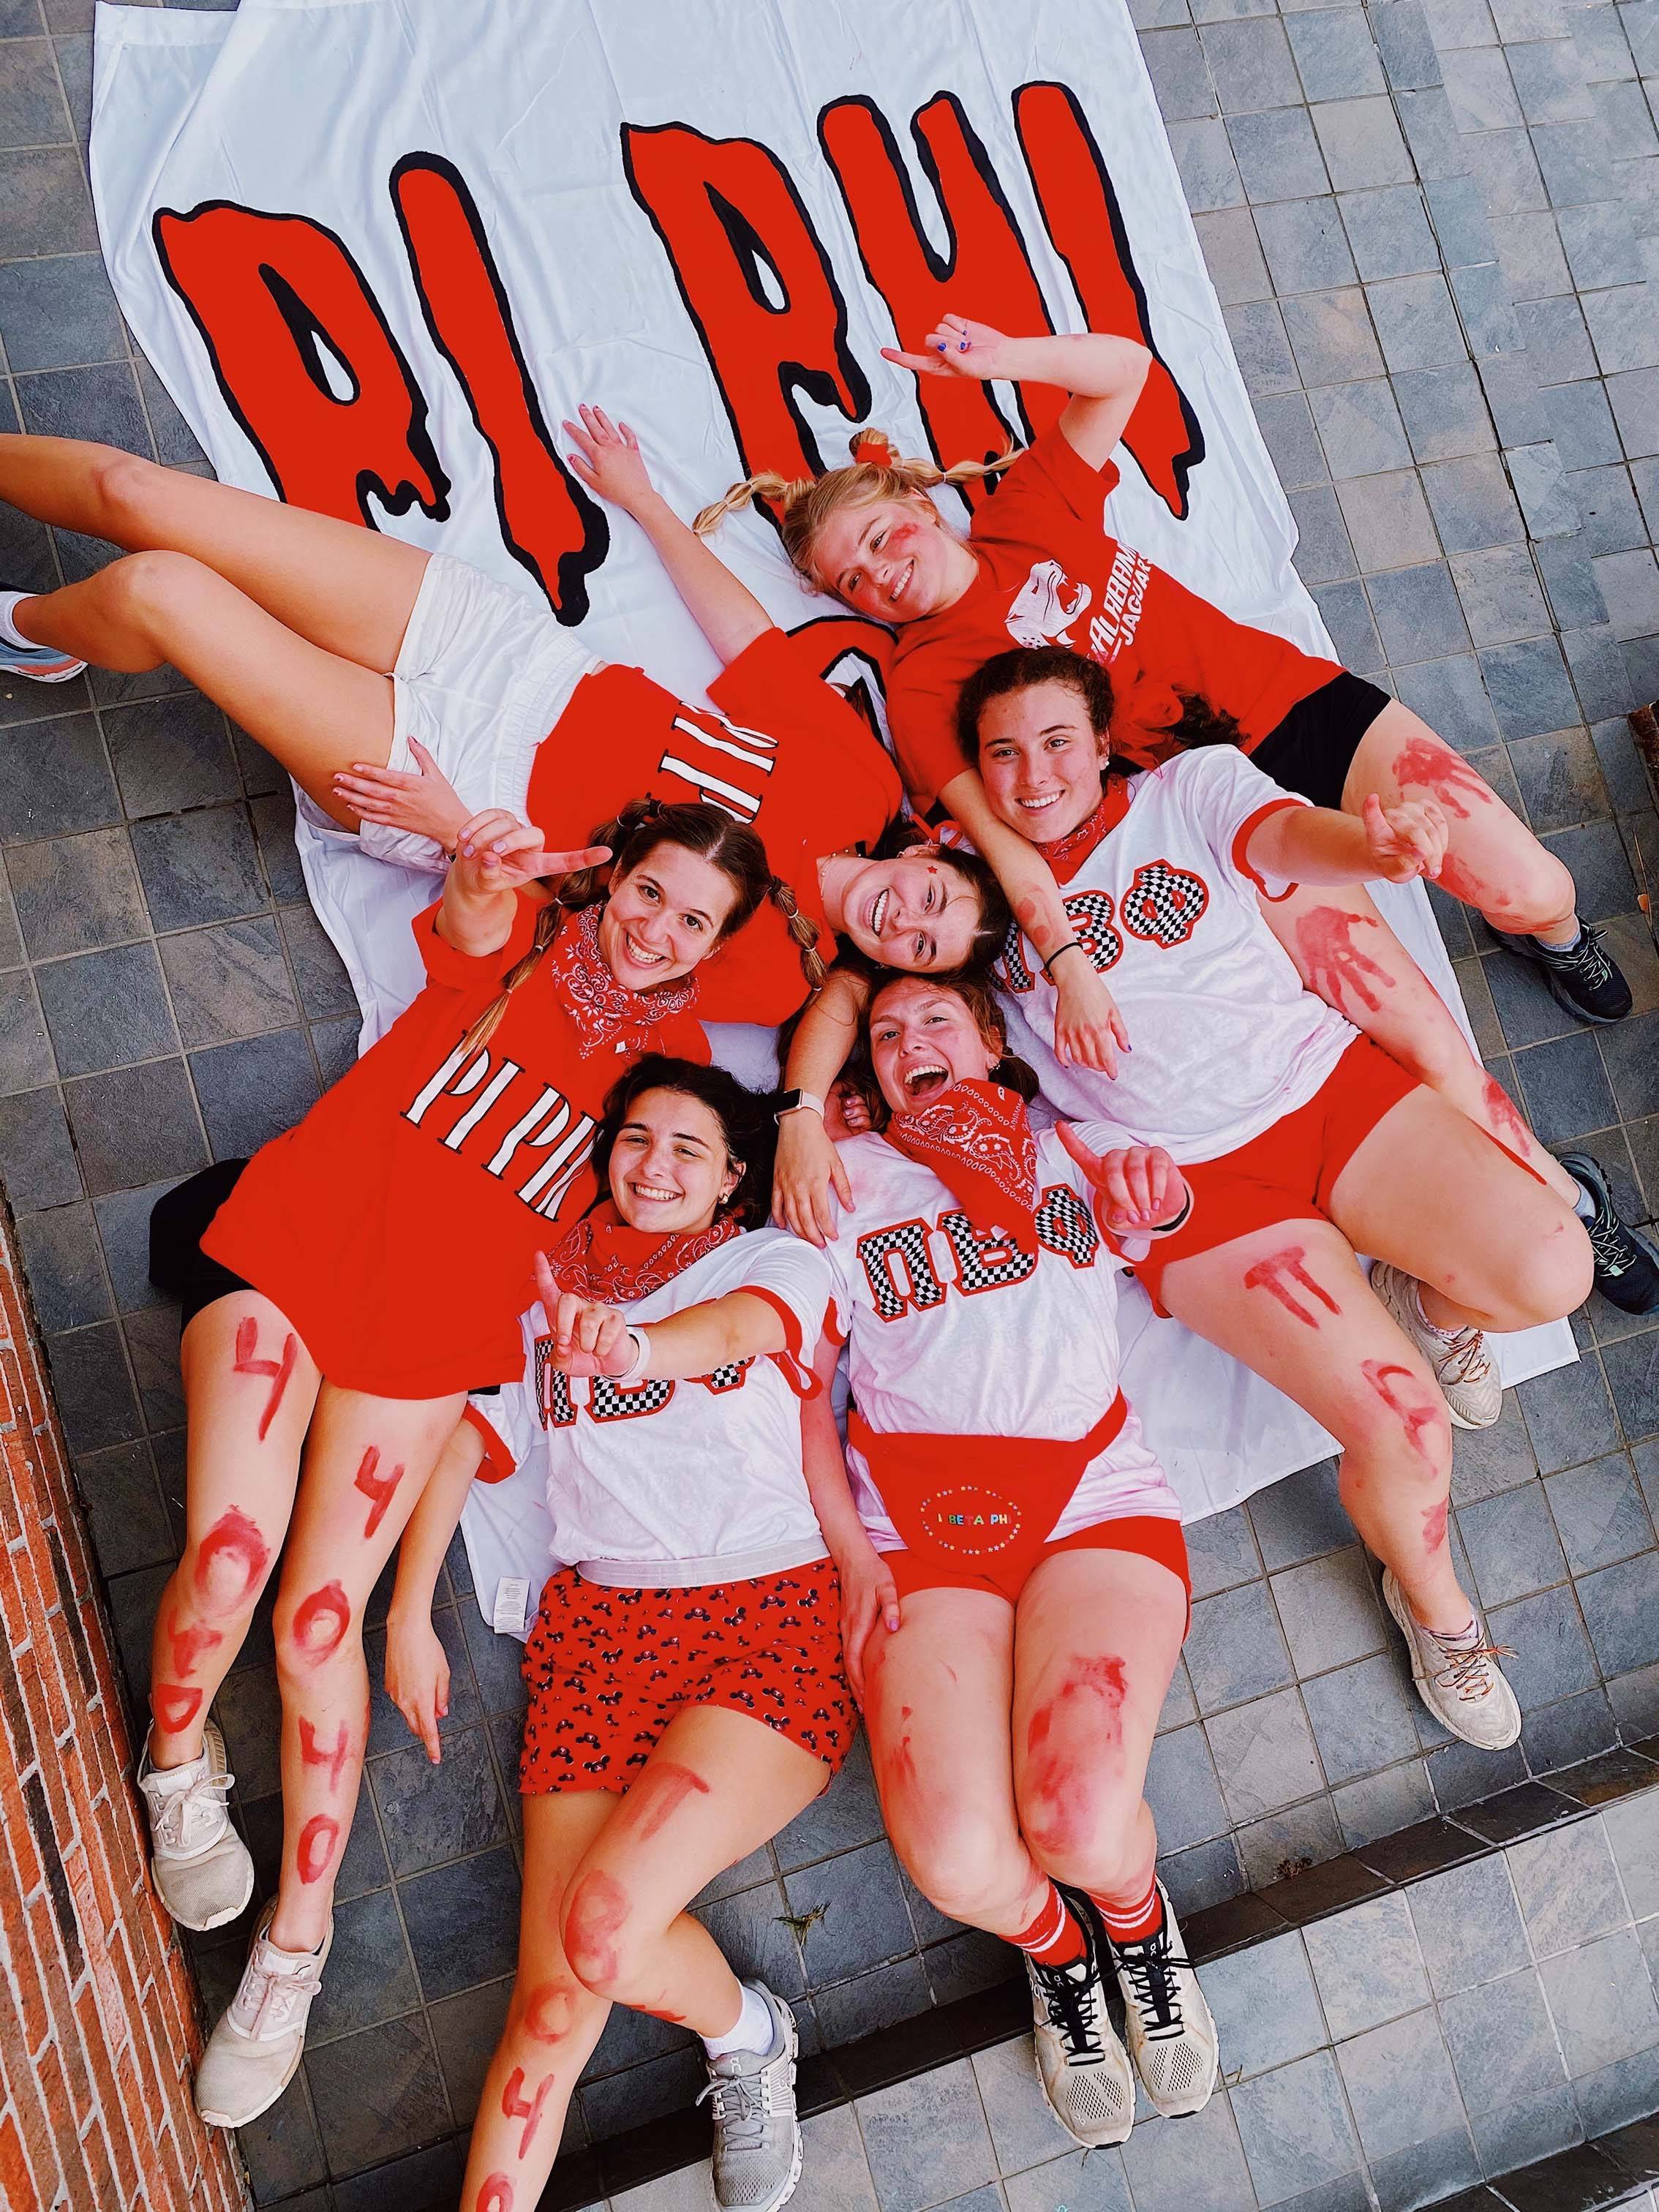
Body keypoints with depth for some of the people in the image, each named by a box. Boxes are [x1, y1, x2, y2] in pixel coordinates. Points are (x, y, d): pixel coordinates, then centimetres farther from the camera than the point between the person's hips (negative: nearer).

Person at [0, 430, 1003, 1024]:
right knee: (132, 490, -5)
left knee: (150, 590, -18)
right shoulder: (857, 765, -4)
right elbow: (749, 633, 8)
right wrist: (646, 499, 16)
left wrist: (466, 833, -16)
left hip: (473, 800, -4)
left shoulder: (766, 972, -13)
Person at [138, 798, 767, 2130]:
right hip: (297, 1227, 0)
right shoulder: (522, 938, 7)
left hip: (441, 1303, 1)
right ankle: (177, 1763, 17)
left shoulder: (675, 1056, 11)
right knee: (228, 1561, -16)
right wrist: (481, 881, -41)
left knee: (320, 1618, -7)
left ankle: (295, 1947, 8)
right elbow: (465, 926, -18)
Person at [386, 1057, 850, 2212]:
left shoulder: (778, 1262, 7)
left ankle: (747, 2036, 9)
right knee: (552, 1999, -11)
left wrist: (632, 1346, -39)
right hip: (601, 1627, 3)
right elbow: (463, 1435, 18)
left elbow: (734, 1324, -16)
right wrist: (409, 1613, 8)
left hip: (773, 1612, -3)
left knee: (607, 1929, -22)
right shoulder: (543, 1284, 18)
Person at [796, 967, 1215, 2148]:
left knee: (1084, 1827, -24)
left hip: (1094, 1498, 0)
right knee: (959, 1863, -20)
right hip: (915, 1529, 1)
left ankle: (1138, 1921, 14)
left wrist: (1157, 1195, -12)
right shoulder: (843, 1177, 15)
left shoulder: (1074, 1143, 17)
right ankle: (1054, 1948, 17)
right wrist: (850, 1552, 0)